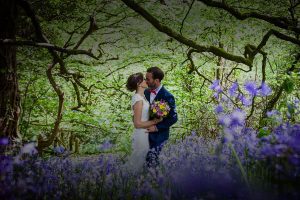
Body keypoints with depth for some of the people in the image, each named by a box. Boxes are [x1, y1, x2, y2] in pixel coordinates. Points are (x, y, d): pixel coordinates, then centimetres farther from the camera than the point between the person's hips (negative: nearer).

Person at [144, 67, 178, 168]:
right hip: (146, 132, 6)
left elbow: (173, 118, -16)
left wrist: (157, 127, -19)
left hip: (158, 135, -6)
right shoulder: (147, 92, 1)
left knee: (151, 161, 0)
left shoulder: (167, 96, -20)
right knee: (146, 158, 14)